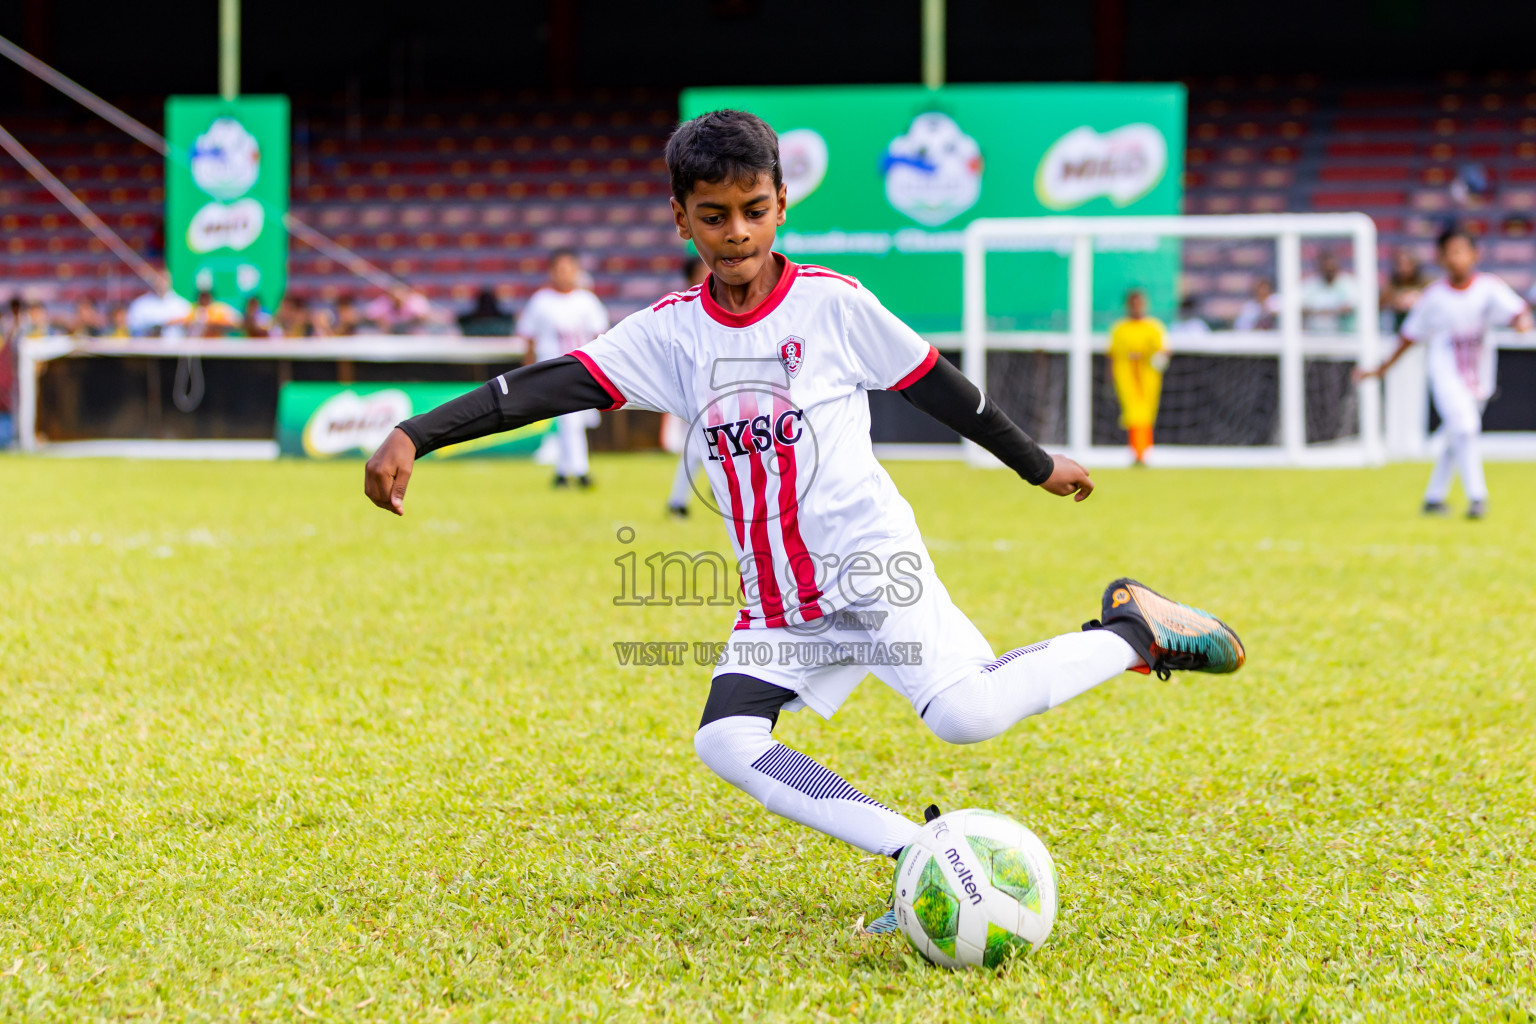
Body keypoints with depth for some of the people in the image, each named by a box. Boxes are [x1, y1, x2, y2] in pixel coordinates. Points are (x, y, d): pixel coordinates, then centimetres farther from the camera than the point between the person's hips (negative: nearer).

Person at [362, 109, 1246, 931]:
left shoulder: (832, 303, -5)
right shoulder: (672, 332, 1)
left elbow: (937, 386, 7)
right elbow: (550, 386, -8)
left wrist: (1038, 465, 17)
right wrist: (415, 437, -19)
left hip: (871, 562, -4)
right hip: (776, 601, 5)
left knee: (965, 713, -27)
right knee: (726, 742, -17)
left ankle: (1131, 632, -2)